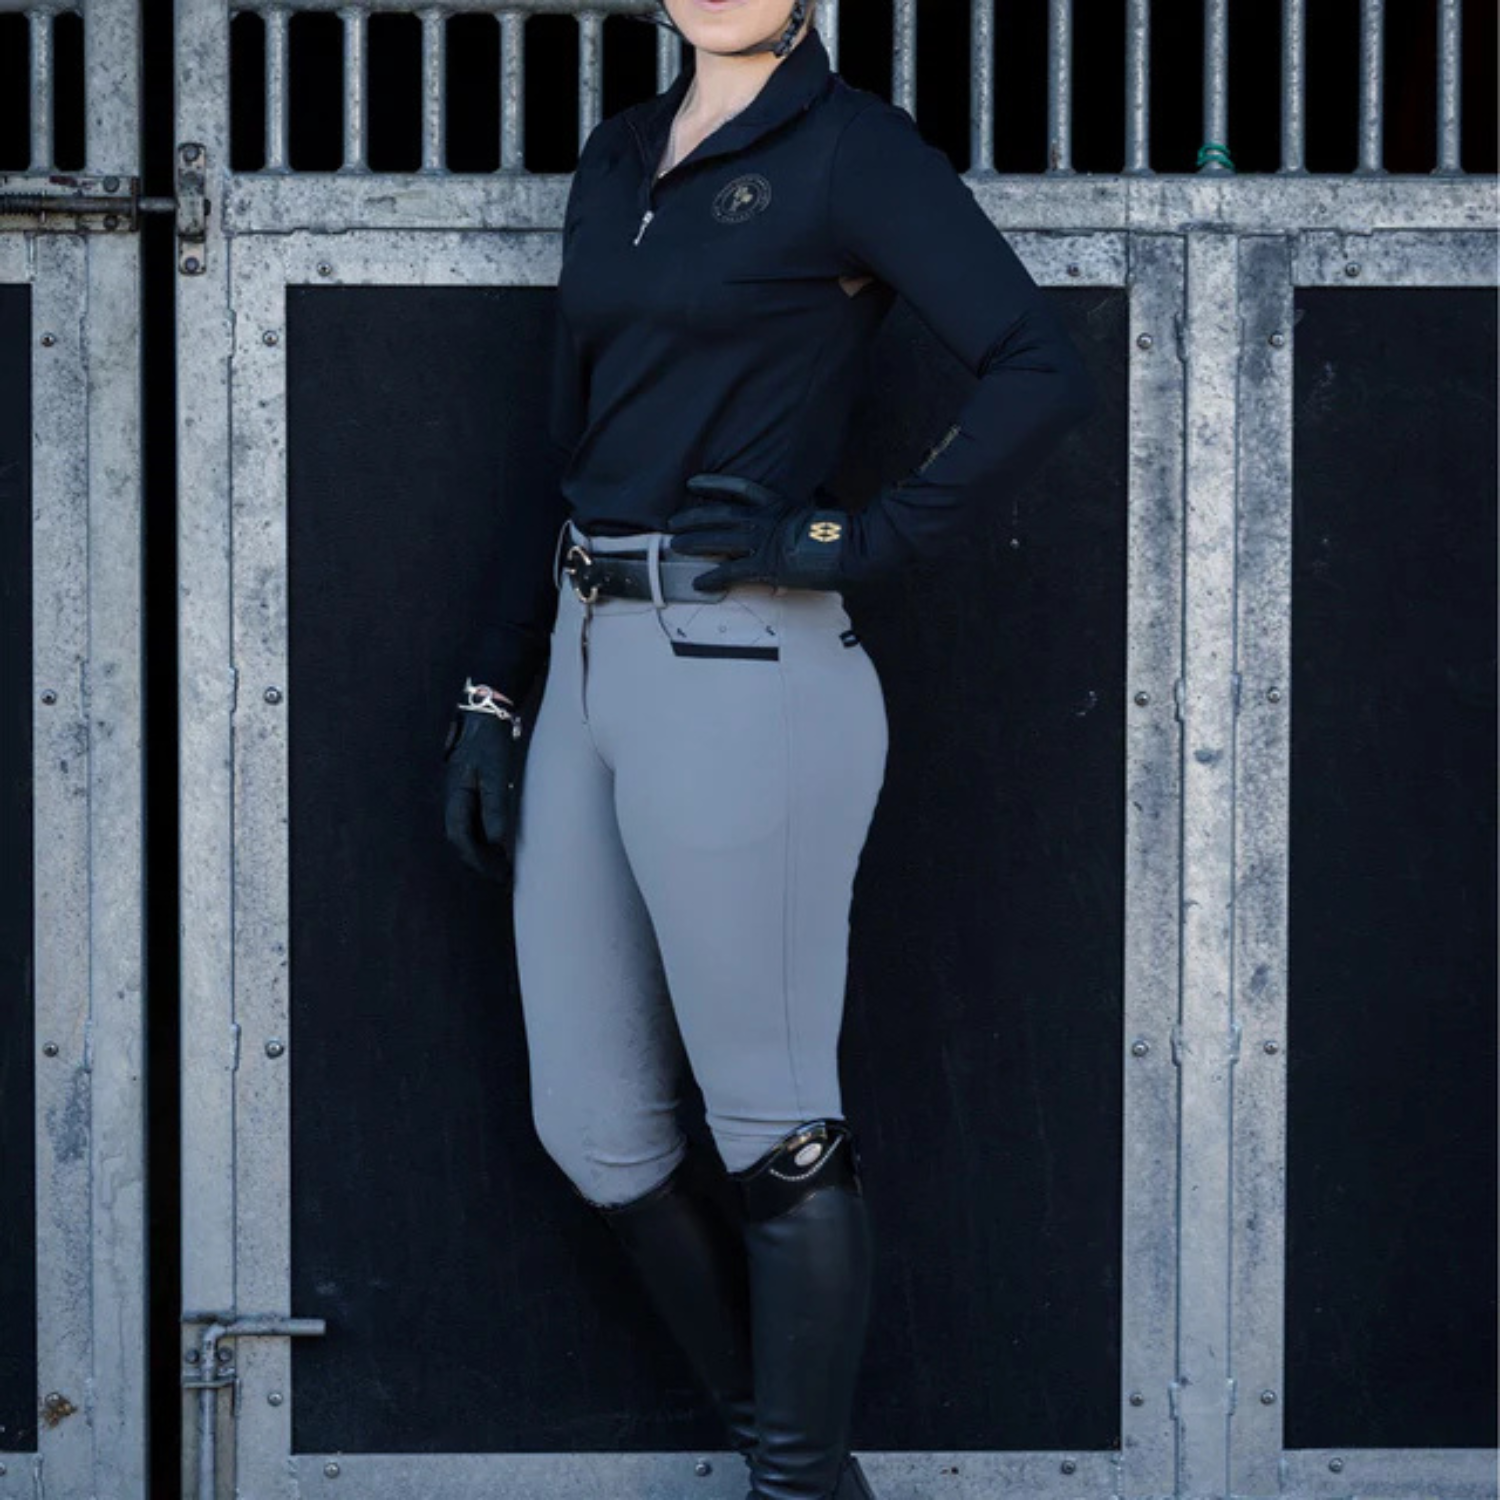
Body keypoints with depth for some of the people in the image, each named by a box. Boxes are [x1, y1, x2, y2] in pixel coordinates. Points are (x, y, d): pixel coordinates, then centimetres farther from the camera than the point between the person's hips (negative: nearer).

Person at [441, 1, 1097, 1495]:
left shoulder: (852, 151, -6)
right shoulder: (619, 158, 15)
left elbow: (1043, 372, -18)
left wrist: (867, 536, -14)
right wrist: (496, 690, 15)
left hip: (737, 677, -8)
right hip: (591, 662, 8)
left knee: (774, 1130, 1)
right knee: (593, 1126, 11)